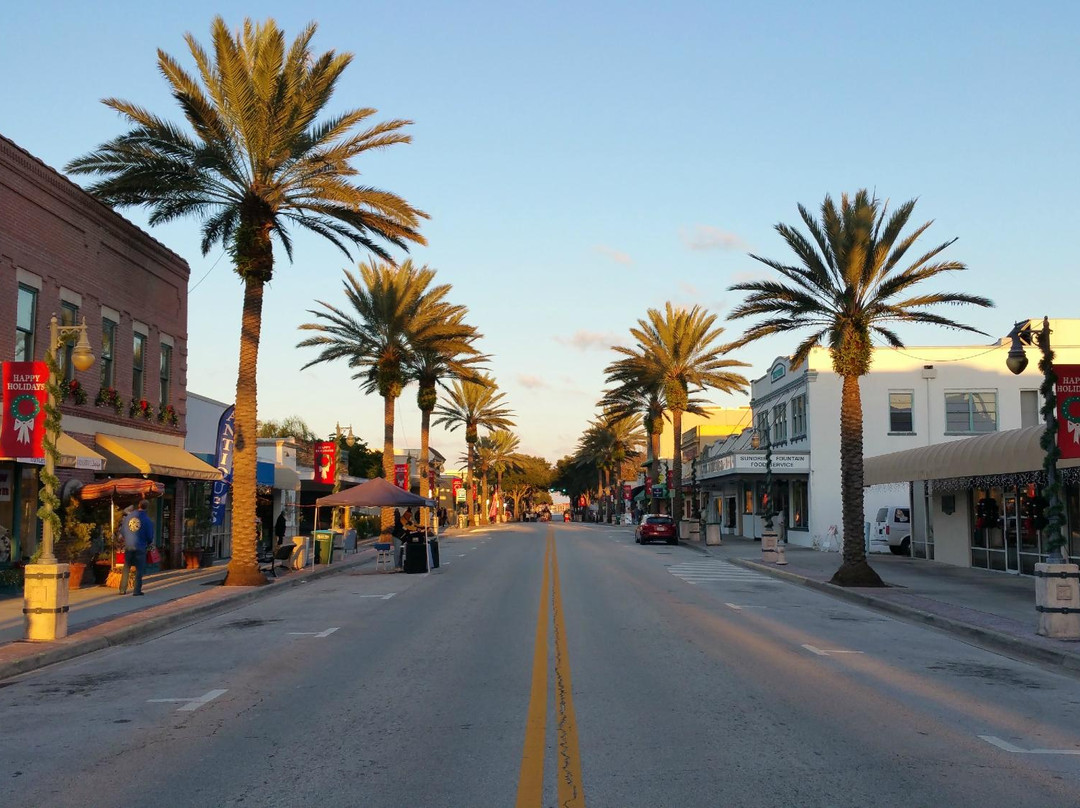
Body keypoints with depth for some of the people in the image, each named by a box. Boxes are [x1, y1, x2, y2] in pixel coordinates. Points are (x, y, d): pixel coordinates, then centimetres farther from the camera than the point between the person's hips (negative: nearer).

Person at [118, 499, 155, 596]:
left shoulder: (129, 516, 1)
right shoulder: (147, 519, -8)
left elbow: (122, 531, 8)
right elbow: (150, 536, -3)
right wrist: (149, 543, 19)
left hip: (128, 546, 3)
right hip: (140, 547, -3)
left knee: (126, 568, 14)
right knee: (139, 569, 4)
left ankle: (122, 589, 15)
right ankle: (137, 590, 1)